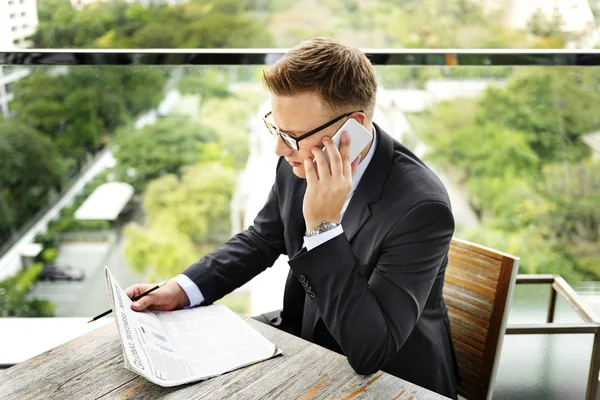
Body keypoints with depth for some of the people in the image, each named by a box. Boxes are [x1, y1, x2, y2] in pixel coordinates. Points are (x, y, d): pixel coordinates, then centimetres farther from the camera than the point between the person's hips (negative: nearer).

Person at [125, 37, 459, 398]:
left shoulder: (421, 207, -29)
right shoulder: (300, 163, -11)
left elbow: (370, 351, -31)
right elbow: (262, 240, 6)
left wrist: (323, 226, -36)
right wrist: (181, 290, -7)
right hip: (303, 330, 6)